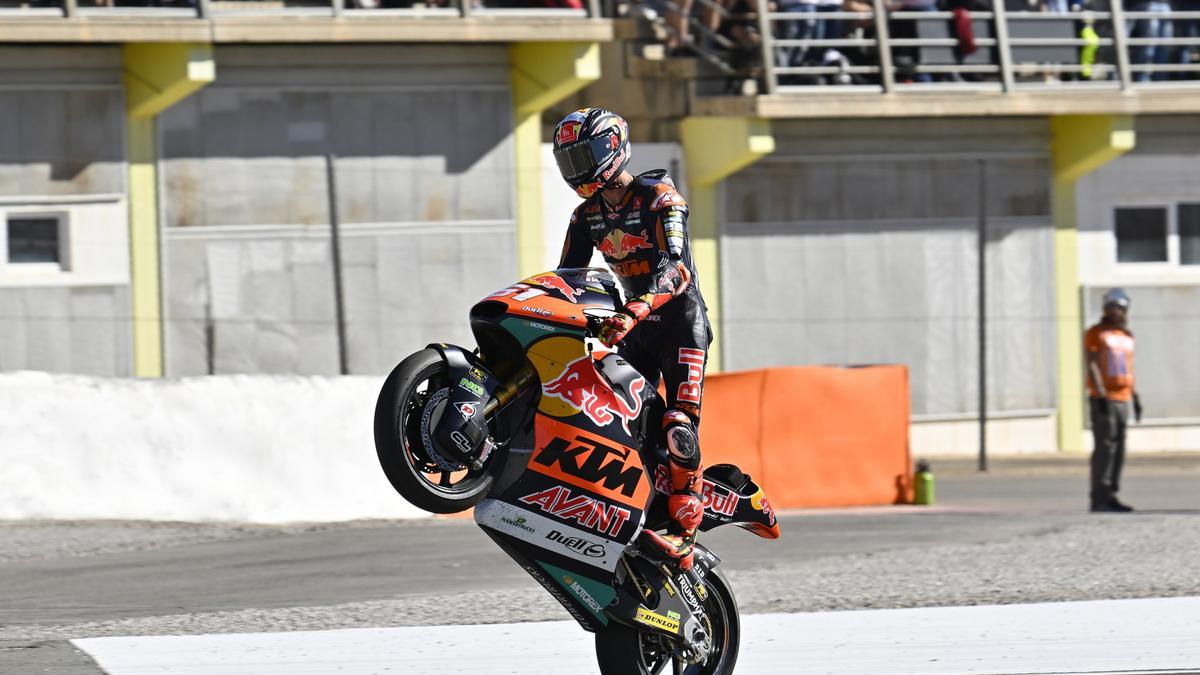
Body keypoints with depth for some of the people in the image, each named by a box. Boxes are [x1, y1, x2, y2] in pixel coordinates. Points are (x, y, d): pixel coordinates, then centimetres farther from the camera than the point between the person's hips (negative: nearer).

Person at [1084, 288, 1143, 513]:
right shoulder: (1096, 334, -3)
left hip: (1122, 399, 7)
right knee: (1104, 448, -11)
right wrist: (1101, 396, -19)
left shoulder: (1127, 336, 17)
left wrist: (1135, 397, 18)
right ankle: (1099, 498, -11)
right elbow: (1092, 366, -11)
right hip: (1103, 399, -7)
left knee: (1119, 449, 5)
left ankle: (1110, 496, 9)